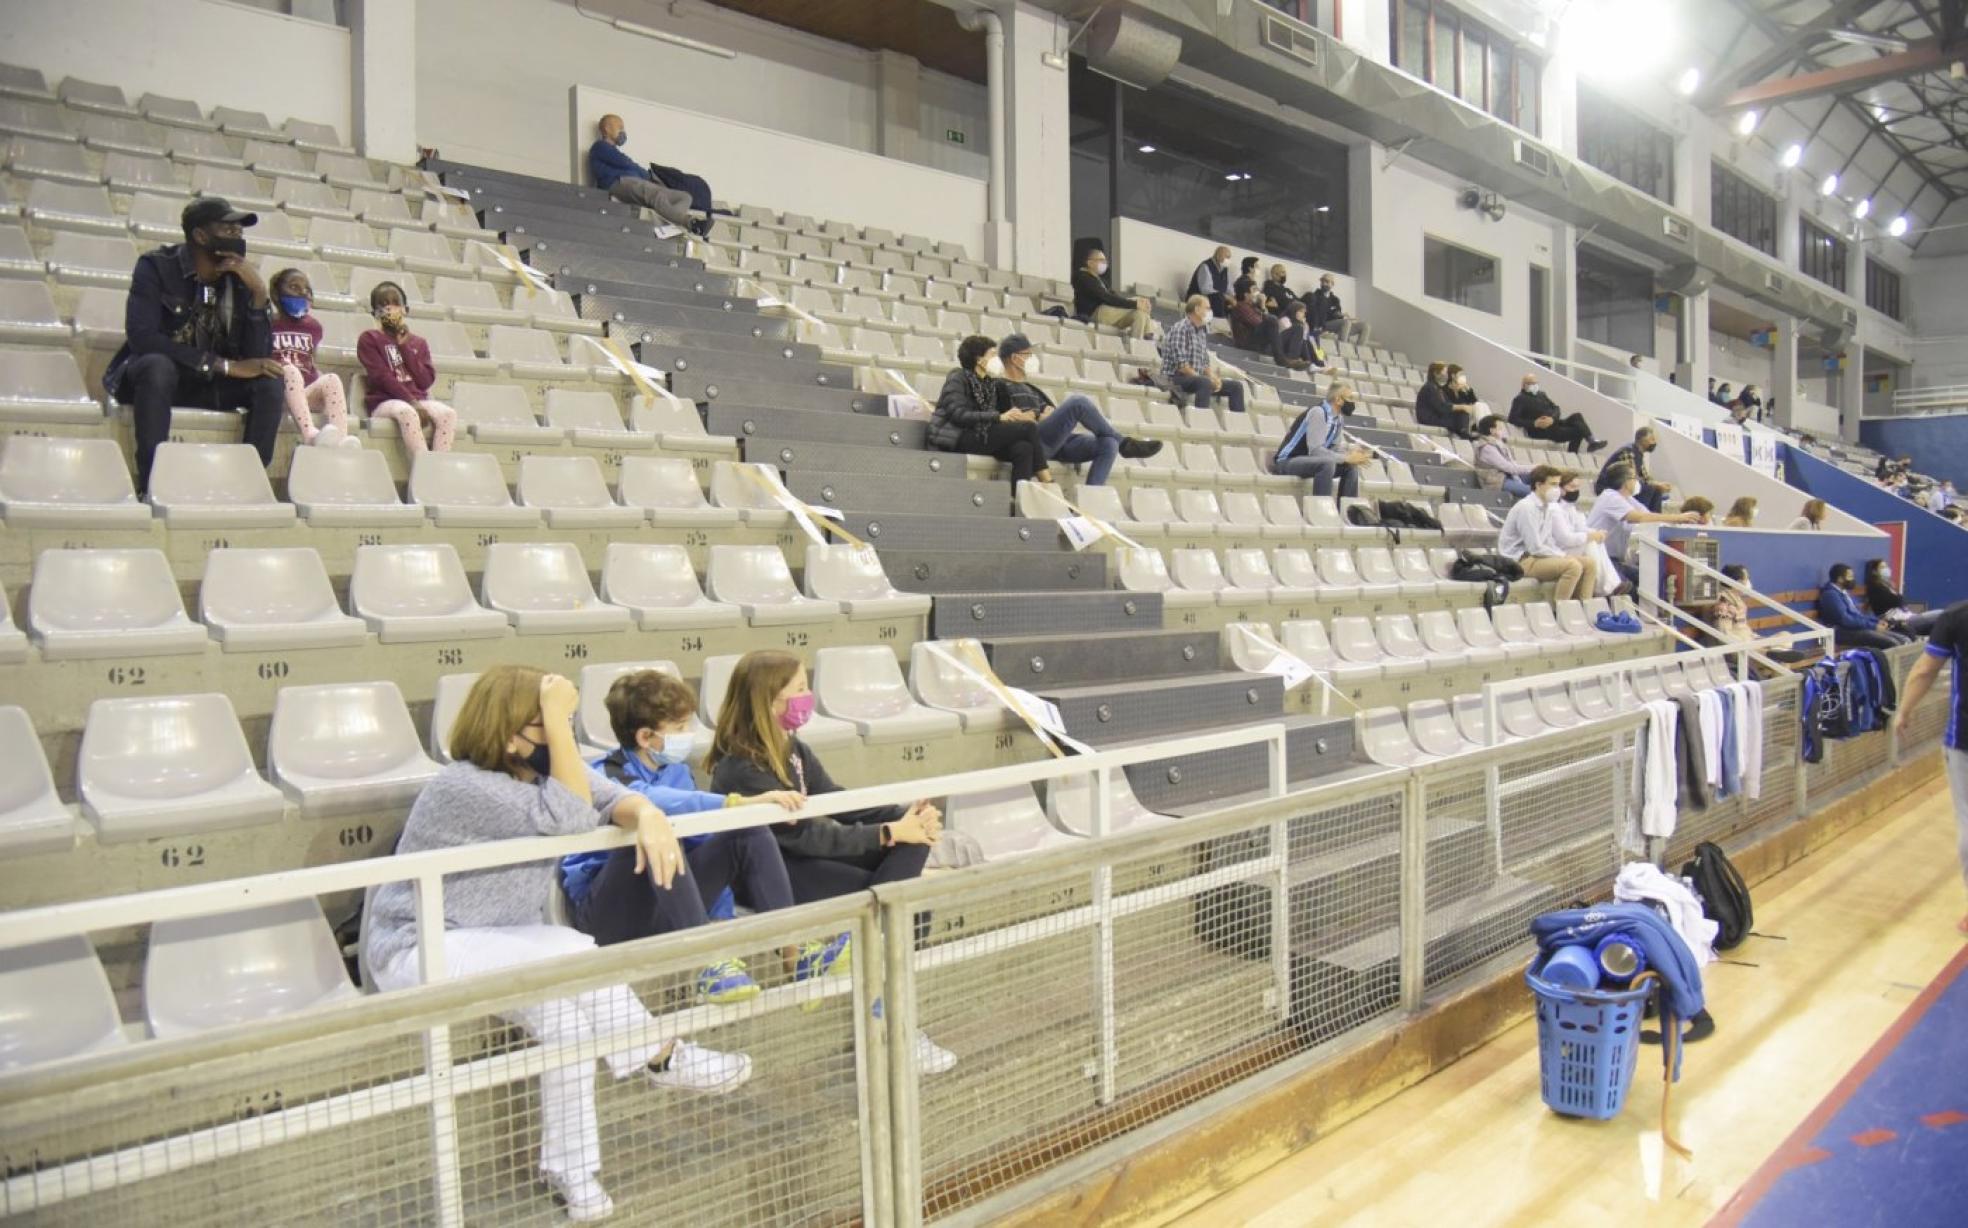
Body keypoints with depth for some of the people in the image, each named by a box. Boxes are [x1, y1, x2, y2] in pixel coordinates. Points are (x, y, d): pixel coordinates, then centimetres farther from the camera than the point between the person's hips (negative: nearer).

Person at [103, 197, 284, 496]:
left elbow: (257, 358, -11)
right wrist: (225, 366, -31)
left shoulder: (239, 277, -3)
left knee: (271, 380, -20)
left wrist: (259, 292, -22)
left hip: (210, 384, 4)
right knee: (158, 365, -36)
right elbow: (141, 337, -26)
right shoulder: (157, 266, -13)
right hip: (152, 375, -3)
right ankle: (150, 486, -34)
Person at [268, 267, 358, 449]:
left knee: (332, 379, -28)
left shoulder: (312, 326, 19)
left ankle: (341, 440, -49)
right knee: (290, 370, -34)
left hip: (307, 391, 3)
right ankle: (310, 434, -56)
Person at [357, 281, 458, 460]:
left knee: (448, 413, -29)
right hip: (385, 402, -4)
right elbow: (382, 378, -6)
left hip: (418, 400, 4)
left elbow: (426, 381, 3)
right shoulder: (369, 338, 8)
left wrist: (404, 345, 0)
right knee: (407, 412, -39)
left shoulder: (418, 343, 19)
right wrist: (411, 402, -18)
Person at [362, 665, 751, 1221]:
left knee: (565, 1006, -24)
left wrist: (647, 816, -33)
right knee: (569, 953, -31)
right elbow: (570, 818, -31)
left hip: (502, 940, 7)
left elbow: (612, 798, -10)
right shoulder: (464, 787, -25)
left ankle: (572, 1170, -12)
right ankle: (660, 1058, -12)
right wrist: (559, 723, -36)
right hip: (421, 949, -7)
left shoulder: (538, 763, 1)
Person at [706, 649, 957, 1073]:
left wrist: (906, 815, -10)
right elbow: (806, 835, -23)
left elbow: (837, 803, 7)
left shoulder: (791, 748, 7)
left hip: (804, 854, 9)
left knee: (915, 841, -11)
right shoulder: (741, 769, -21)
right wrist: (891, 832, -22)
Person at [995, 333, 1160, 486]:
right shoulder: (1000, 387, 6)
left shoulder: (1031, 389, 31)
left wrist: (1049, 413, 3)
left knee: (1109, 444, -16)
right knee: (1078, 401, -25)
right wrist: (1039, 416, -2)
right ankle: (1123, 442, -11)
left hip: (1056, 443, 8)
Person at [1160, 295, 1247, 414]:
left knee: (1236, 386, 2)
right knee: (1205, 383, -38)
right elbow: (1181, 364, -20)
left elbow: (1205, 362, 17)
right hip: (1177, 378, -9)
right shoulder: (1181, 328, -12)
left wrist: (1213, 377, -5)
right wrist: (1208, 379, -19)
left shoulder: (1202, 331, 15)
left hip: (1197, 378, 9)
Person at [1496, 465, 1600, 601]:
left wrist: (1563, 555, -1)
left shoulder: (1546, 507, 12)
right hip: (1521, 561, -10)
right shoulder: (1526, 507, -17)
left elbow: (1548, 541, 17)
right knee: (1573, 565, -26)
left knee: (1589, 563, 1)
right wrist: (1563, 556, -10)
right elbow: (1535, 548, -20)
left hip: (1539, 556, 10)